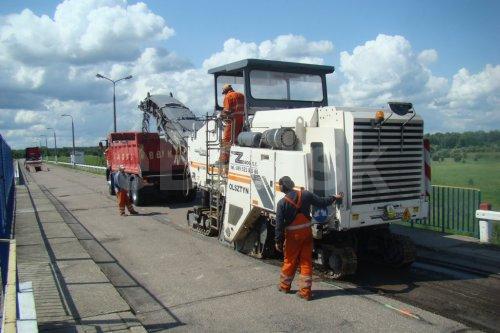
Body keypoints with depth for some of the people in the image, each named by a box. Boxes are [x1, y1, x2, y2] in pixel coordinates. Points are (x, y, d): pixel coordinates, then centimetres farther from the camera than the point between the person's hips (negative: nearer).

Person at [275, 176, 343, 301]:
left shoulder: (282, 203, -13)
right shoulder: (306, 195, -6)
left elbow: (279, 224, -12)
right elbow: (322, 202, 1)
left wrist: (278, 241, -6)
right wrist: (334, 198, 18)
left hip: (292, 235, -2)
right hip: (307, 233, 2)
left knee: (290, 261, 14)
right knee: (306, 262, 8)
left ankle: (284, 286, 32)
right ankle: (305, 291, 9)